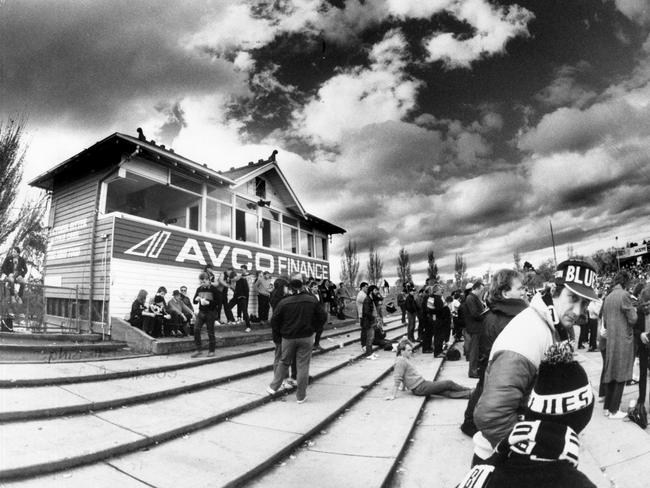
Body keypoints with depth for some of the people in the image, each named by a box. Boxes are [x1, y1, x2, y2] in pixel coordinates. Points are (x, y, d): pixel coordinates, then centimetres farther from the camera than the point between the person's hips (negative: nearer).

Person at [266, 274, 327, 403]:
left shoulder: (283, 302, -9)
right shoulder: (312, 300, -6)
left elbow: (274, 321, -4)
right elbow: (323, 317, 0)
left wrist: (277, 337, 9)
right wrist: (313, 328, 13)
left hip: (288, 338, 0)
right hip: (306, 337, 0)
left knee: (284, 362, 19)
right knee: (303, 365, 7)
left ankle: (273, 387, 26)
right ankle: (301, 396, 14)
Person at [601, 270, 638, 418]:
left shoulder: (607, 297, 9)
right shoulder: (624, 295, -11)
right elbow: (632, 319, -10)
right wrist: (634, 310, 8)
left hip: (610, 339, 6)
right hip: (623, 339, -6)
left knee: (611, 373, 14)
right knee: (621, 376, 2)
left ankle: (607, 407, 21)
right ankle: (614, 411, 7)